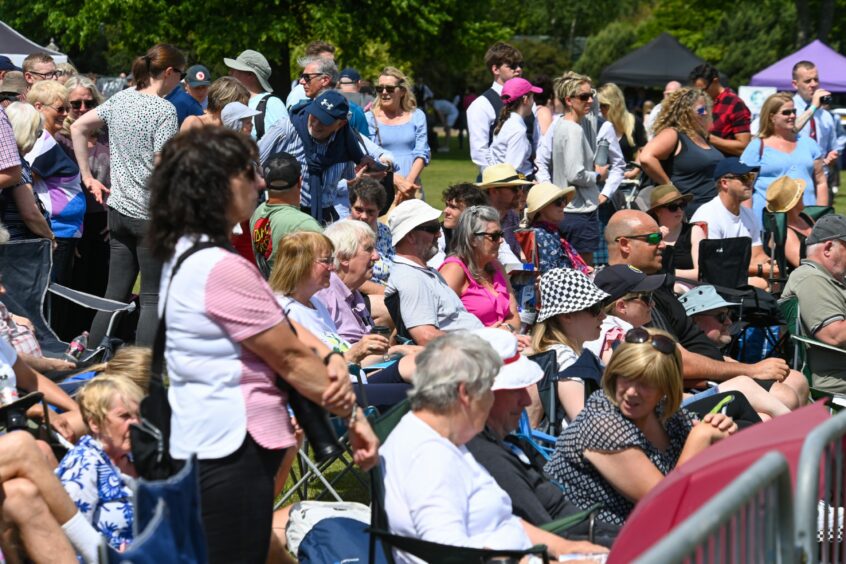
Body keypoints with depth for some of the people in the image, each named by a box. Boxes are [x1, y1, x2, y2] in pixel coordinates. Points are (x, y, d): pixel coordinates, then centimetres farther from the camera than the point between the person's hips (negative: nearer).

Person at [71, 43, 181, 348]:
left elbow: (77, 128, 16)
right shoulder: (164, 109, -13)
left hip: (118, 209, 7)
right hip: (150, 216, -7)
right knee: (153, 299, 0)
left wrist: (87, 176, 18)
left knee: (115, 294, 13)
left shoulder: (121, 99, 9)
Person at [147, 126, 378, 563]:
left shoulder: (184, 255, 11)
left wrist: (332, 360, -7)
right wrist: (353, 415, -6)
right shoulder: (222, 269, -21)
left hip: (196, 440, 11)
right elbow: (290, 356, -15)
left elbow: (280, 325, 9)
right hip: (232, 449, -11)